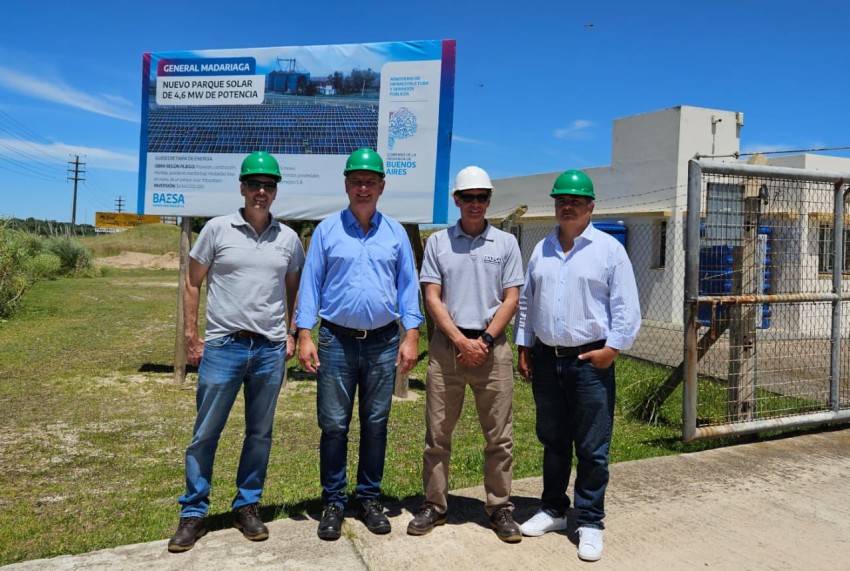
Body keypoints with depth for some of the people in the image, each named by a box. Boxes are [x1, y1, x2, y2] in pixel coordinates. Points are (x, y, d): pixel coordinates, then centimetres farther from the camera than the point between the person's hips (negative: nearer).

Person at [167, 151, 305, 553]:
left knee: (260, 434, 11)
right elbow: (192, 284, 4)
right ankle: (193, 513, 21)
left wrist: (292, 335, 7)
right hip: (222, 346, -2)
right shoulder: (217, 229, -1)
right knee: (205, 434, 6)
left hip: (270, 350, 2)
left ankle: (247, 507, 27)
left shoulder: (288, 238, 6)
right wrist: (191, 336, 0)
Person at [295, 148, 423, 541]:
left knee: (376, 424, 10)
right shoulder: (327, 230, 3)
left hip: (383, 342, 1)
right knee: (333, 425, 5)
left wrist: (411, 336, -3)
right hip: (336, 341, -1)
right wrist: (304, 336, -6)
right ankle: (333, 502, 20)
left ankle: (369, 498, 25)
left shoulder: (395, 233, 6)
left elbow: (408, 286, 5)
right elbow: (310, 284, 1)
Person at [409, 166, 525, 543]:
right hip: (447, 345, 0)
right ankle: (434, 506, 20)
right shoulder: (438, 242, 6)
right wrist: (462, 341, -10)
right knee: (437, 433, 7)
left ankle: (500, 508, 18)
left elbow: (511, 299, 3)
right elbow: (432, 298, 0)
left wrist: (485, 340, -9)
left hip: (492, 347, 0)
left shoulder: (506, 243, 7)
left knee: (499, 436, 5)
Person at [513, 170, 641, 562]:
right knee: (552, 442, 16)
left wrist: (612, 347, -13)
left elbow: (626, 307, -6)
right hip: (546, 359, 5)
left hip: (590, 361, -4)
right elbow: (526, 302, 15)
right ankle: (553, 510, 31)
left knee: (591, 449, 3)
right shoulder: (541, 250, 11)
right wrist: (523, 347, 11)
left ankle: (590, 523, 18)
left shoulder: (609, 249, -3)